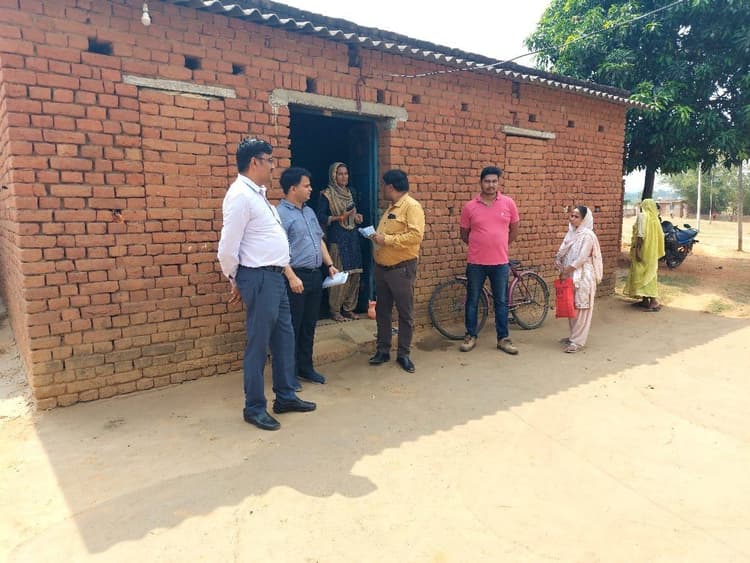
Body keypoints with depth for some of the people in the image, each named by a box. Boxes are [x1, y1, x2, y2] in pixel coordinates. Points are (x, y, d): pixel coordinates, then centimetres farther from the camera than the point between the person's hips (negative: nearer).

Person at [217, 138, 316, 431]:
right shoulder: (241, 195, -16)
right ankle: (254, 407, 17)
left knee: (284, 338, 16)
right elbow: (228, 248, -17)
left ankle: (286, 396, 30)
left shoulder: (257, 194, 15)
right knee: (258, 344, 1)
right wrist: (236, 282, -2)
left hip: (275, 276, 10)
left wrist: (290, 274, 19)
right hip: (259, 279, -10)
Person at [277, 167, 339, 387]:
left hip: (315, 276, 8)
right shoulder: (281, 214, -12)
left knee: (309, 325, 15)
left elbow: (320, 240, 22)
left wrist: (329, 265, 13)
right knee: (292, 327, 2)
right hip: (296, 277, -8)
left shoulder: (309, 212, 16)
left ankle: (305, 367, 28)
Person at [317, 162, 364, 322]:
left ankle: (349, 308, 15)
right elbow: (320, 218, -9)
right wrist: (339, 217, -20)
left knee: (354, 274, 4)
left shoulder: (349, 193, 16)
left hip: (352, 238, 7)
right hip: (337, 239, -7)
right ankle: (335, 310, 3)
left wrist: (357, 217, 4)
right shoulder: (326, 195, -4)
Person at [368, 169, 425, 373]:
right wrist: (377, 236, 6)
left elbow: (416, 235, -24)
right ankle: (383, 350, 24)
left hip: (401, 269, -9)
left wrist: (386, 239, -21)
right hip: (381, 268, 9)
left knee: (405, 313, 3)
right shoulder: (391, 208, 16)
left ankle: (403, 354, 13)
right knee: (382, 311, 13)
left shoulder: (412, 206, -12)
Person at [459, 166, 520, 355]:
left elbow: (514, 230, 11)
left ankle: (503, 339, 20)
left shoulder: (508, 204, -1)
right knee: (472, 301, 8)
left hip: (500, 262, 1)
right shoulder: (470, 207, -4)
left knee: (501, 302, 9)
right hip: (476, 262, -1)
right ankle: (471, 336, 22)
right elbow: (464, 234, 8)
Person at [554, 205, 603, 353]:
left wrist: (566, 271, -15)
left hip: (583, 276, -7)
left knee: (580, 308, -3)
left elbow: (581, 258, -17)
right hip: (570, 276, 7)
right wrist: (563, 270, -5)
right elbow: (562, 253, 11)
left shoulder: (587, 235, -12)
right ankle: (573, 336, 25)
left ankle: (578, 341, 0)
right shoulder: (572, 233, 11)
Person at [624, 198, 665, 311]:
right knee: (647, 274, 13)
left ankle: (654, 301, -12)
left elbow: (641, 234, -19)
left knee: (643, 274, -7)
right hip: (652, 252, 8)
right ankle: (645, 300, 19)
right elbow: (660, 236, 11)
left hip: (644, 250, -8)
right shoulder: (654, 218, 11)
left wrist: (637, 249, -19)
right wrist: (656, 253, 16)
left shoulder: (642, 216, -11)